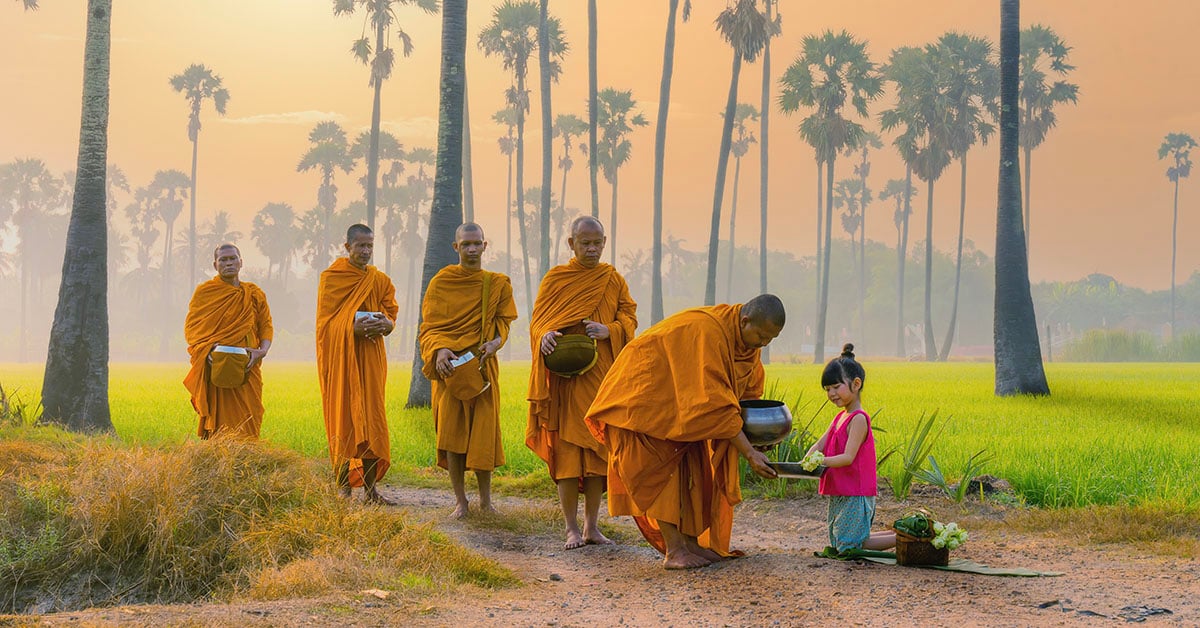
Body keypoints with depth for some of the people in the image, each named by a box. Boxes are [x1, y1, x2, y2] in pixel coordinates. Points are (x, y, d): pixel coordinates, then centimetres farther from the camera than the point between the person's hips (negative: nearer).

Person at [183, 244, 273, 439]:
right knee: (219, 423, -9)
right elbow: (191, 327, 3)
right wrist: (206, 349, -16)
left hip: (246, 370, 3)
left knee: (247, 423, -1)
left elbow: (266, 326, 12)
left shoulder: (255, 294, 12)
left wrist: (262, 351, -9)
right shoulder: (204, 291, 5)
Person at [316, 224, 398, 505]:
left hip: (371, 357, 3)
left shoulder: (380, 280, 11)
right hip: (340, 356, -3)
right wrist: (353, 327, -22)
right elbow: (326, 322, -5)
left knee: (371, 419, 0)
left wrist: (385, 324, -13)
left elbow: (392, 314, 11)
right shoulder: (331, 278, -1)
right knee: (343, 418, -4)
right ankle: (342, 487, 2)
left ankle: (370, 487, 4)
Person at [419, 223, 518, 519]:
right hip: (449, 365, -1)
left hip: (483, 365, 1)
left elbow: (504, 321, 8)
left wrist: (495, 342, -14)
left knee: (483, 431, 0)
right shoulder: (440, 282, 3)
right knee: (452, 432, -2)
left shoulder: (498, 284, 8)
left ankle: (485, 498, 12)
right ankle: (460, 500, 7)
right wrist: (440, 350, -21)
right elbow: (429, 327, -1)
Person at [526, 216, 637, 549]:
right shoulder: (555, 278, 4)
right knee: (567, 449, -4)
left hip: (601, 375, 2)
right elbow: (537, 321, 3)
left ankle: (591, 526, 11)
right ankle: (571, 528, 2)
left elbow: (629, 316, 8)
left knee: (596, 448, 3)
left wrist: (609, 329, -14)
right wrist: (545, 336, -20)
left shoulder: (613, 279, 10)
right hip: (565, 376, -2)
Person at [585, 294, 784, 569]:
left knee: (694, 468, 5)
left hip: (680, 399, 9)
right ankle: (674, 550, -12)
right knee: (662, 467, -13)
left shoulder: (745, 337, -6)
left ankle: (691, 541, 8)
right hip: (644, 393, -9)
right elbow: (714, 403, -36)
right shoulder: (708, 332, -34)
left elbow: (748, 389, 9)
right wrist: (750, 453, -34)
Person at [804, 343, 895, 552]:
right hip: (838, 494, 10)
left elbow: (848, 457, -23)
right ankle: (898, 533, 21)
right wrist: (806, 461, -12)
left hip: (855, 495, -10)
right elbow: (820, 445, 8)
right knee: (837, 544, 17)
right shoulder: (840, 417, 14)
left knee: (849, 546, -9)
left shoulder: (858, 419, -15)